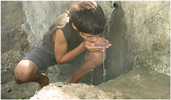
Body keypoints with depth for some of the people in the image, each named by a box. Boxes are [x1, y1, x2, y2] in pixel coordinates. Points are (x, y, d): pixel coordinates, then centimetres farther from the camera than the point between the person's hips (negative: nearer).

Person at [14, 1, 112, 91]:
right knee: (22, 73, -32)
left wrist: (97, 41, -28)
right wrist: (83, 47, -37)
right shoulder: (62, 31, -41)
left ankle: (72, 82, 2)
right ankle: (43, 81, 8)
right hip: (49, 50, -4)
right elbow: (60, 60, -23)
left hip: (73, 49, 4)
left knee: (97, 56, -28)